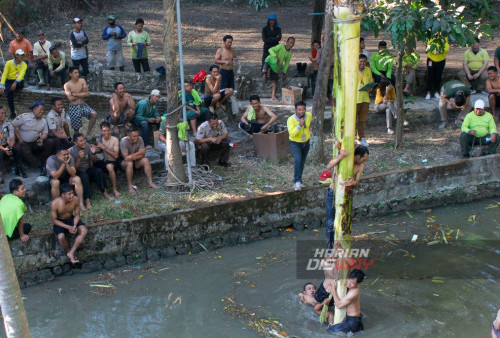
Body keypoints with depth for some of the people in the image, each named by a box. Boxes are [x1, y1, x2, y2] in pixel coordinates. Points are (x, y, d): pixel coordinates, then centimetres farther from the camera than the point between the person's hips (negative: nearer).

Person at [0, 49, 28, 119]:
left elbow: (21, 74, -17)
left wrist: (15, 82, -37)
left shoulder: (24, 65, -1)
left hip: (19, 83, 0)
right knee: (8, 92, -29)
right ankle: (13, 113, -23)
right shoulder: (9, 63, -3)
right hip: (9, 81, 0)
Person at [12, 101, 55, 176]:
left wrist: (42, 138, -17)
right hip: (24, 143, -4)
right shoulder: (24, 117, -9)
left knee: (50, 142, -17)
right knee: (25, 151, -36)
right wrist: (19, 139, -13)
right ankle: (41, 166, -25)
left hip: (36, 143, 4)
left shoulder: (43, 121, 8)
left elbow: (45, 133, 8)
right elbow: (13, 126, -10)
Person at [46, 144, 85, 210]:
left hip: (66, 177, 3)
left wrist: (67, 163, -36)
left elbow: (73, 174, -23)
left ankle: (81, 203, -20)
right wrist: (63, 164, -38)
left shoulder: (70, 158, -17)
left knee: (77, 179, -25)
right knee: (55, 182, -37)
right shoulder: (51, 160, -26)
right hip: (54, 178, -3)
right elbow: (55, 176, -34)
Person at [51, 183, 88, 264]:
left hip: (71, 219, 3)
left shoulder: (76, 199, -20)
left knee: (84, 230, -23)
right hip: (59, 222, -3)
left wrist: (74, 225, -24)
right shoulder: (55, 203, -28)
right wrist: (68, 227, -26)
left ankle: (71, 253, -15)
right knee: (61, 237, -31)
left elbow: (77, 214, -6)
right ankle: (68, 251, 1)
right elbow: (54, 220, -17)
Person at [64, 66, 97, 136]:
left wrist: (75, 94, -12)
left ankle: (88, 132, -9)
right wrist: (81, 94, -7)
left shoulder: (82, 81, 1)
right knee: (76, 128, 2)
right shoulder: (67, 85, -6)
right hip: (74, 107, -2)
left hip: (83, 105, 2)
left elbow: (86, 94, -8)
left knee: (94, 114, -24)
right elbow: (70, 98, -14)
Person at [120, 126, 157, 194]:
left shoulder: (140, 139, -12)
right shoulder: (124, 141, -24)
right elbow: (126, 157, -28)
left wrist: (132, 156, -27)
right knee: (129, 163, -35)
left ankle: (150, 182, -17)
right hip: (124, 162, -4)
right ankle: (130, 186, -29)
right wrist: (138, 154, -22)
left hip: (136, 161, 4)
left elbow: (143, 153, -15)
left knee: (145, 160, -22)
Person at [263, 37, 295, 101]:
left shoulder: (289, 53, 0)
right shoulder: (280, 47, -18)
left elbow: (286, 63, 10)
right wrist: (276, 57, -41)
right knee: (264, 71, -33)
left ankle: (273, 96, 12)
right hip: (270, 61, -5)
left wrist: (284, 72, 8)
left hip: (276, 67, 5)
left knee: (275, 81, 4)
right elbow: (270, 50, -27)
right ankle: (265, 75, 5)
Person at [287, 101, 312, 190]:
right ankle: (297, 181, -20)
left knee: (302, 162, 15)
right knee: (298, 160, -26)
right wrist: (300, 125, -42)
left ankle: (299, 181, 30)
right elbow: (292, 133, -36)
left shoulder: (309, 115, -12)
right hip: (295, 143, -5)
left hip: (306, 143, 5)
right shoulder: (291, 120, -26)